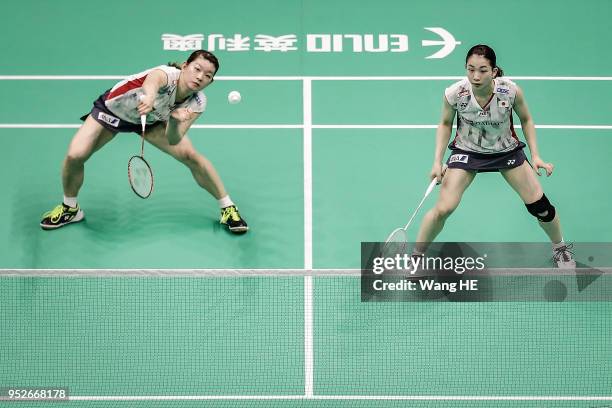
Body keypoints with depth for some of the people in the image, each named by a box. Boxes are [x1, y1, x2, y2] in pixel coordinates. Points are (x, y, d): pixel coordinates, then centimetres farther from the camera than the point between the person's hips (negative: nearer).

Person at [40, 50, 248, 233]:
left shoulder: (197, 103, -22)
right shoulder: (167, 74, -38)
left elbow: (172, 139, -28)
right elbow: (153, 79, -65)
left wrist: (175, 121, -48)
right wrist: (149, 95, -87)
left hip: (151, 119, 3)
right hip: (112, 108, -3)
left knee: (190, 155, -14)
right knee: (75, 156, -18)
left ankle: (227, 207, 7)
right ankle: (70, 209, 12)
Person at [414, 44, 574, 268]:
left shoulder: (511, 91, -26)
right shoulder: (454, 94, -27)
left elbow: (526, 120, -5)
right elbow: (445, 124, -6)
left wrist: (535, 156, -10)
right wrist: (437, 162, -13)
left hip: (507, 150, 1)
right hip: (466, 151, -1)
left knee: (539, 205, 1)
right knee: (443, 209, -15)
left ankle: (560, 248, 32)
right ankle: (416, 256, 10)